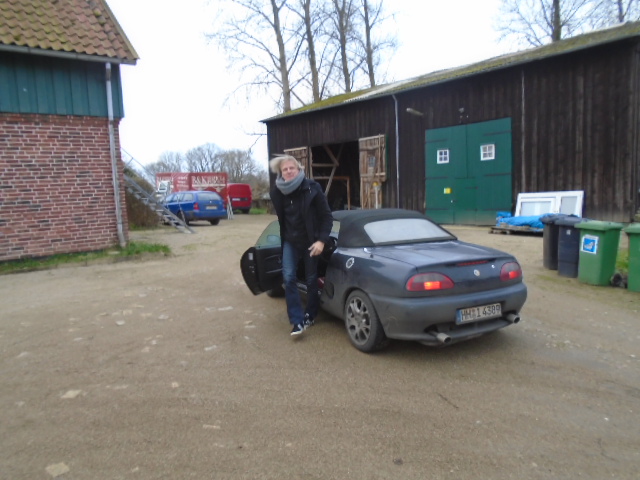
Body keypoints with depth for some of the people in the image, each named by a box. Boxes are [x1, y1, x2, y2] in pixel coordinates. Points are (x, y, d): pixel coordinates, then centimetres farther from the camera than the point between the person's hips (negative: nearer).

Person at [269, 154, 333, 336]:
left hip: (310, 241, -2)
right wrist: (285, 237, 12)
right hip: (290, 241, 2)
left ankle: (309, 316, 28)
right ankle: (298, 321, -6)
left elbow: (327, 216, -12)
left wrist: (321, 240, -20)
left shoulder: (312, 188, -16)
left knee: (311, 280, 8)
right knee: (288, 277, -12)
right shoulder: (277, 192, -7)